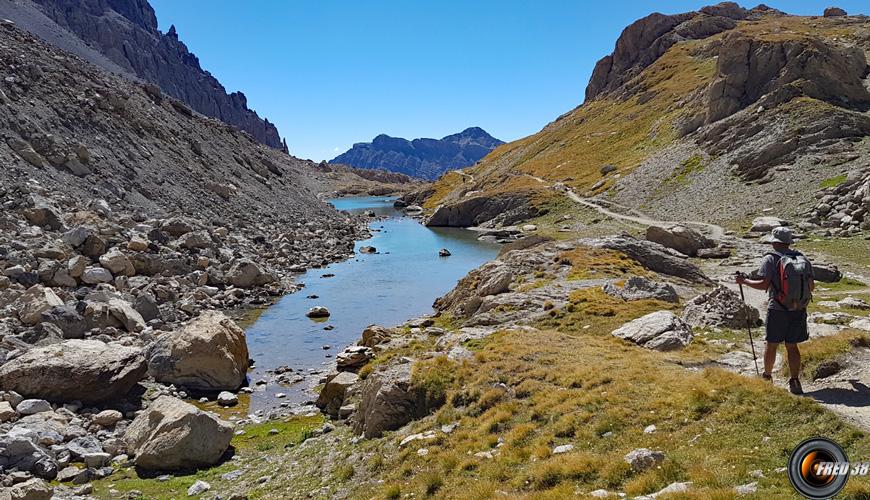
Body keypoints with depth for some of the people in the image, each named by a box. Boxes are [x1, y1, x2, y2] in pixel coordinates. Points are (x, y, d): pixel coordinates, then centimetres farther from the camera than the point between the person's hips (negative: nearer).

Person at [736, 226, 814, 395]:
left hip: (778, 310, -4)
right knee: (792, 346, 10)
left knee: (771, 344, 11)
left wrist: (744, 281, -4)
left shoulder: (770, 259, -9)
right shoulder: (803, 259, 5)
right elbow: (811, 286, 5)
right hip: (799, 310, 4)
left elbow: (764, 284, -17)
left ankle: (767, 376, 25)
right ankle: (795, 381, 3)